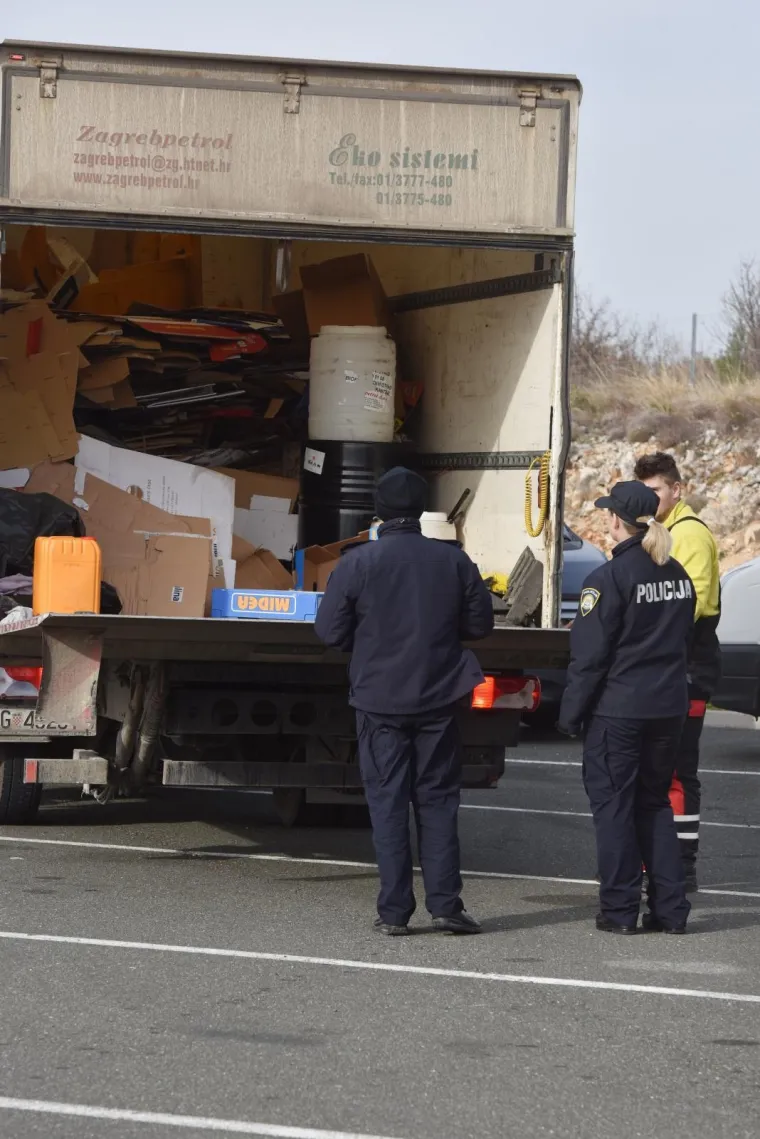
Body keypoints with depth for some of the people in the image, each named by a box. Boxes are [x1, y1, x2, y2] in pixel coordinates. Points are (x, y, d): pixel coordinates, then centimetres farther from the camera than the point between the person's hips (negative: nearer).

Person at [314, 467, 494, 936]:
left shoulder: (357, 563, -9)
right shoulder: (454, 561, -3)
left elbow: (330, 630, -6)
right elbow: (480, 623, 4)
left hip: (380, 700, -2)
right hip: (438, 702, 2)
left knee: (388, 804, 4)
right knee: (438, 800, 10)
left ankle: (394, 911, 2)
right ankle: (446, 905, 4)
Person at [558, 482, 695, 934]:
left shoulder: (608, 579, -14)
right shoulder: (679, 576, 7)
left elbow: (589, 655, -13)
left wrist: (571, 713, -5)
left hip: (616, 710, -6)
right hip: (669, 708, 6)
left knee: (613, 804, 3)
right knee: (655, 803, 14)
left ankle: (619, 909, 4)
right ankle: (670, 909, 10)